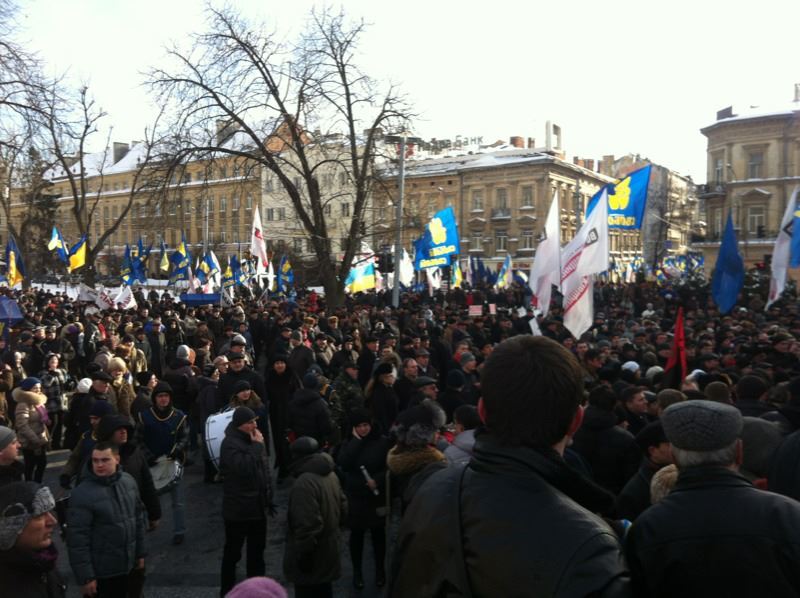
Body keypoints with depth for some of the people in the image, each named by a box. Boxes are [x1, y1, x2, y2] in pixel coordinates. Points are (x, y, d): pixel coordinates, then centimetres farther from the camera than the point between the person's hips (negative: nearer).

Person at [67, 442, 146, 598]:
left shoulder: (128, 481, -2)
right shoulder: (82, 494, -19)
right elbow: (77, 540, -18)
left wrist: (140, 553, 12)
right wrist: (85, 577, -16)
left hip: (127, 565, 5)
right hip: (101, 572, -5)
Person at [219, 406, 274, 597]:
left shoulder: (252, 440, 8)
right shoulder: (230, 444, -18)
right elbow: (244, 468, -34)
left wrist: (268, 497, 14)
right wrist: (257, 446, -25)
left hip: (257, 507, 8)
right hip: (238, 510, -8)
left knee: (257, 550, 19)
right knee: (233, 552, 7)